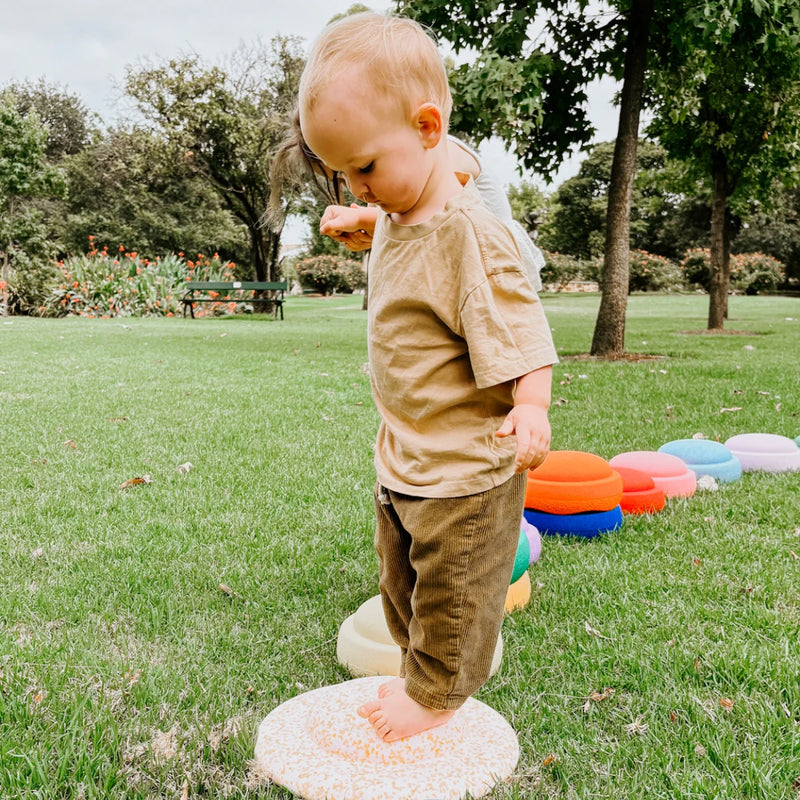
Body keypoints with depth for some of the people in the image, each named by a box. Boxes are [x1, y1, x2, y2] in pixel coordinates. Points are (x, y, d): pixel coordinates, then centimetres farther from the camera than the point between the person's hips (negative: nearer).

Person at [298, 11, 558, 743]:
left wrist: (530, 405, -31)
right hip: (405, 458, 10)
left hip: (466, 466, -9)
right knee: (402, 582, 22)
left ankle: (436, 694, 28)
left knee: (452, 590, 9)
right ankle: (420, 671, 41)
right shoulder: (394, 221, 6)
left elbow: (515, 319, -23)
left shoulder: (467, 229, -22)